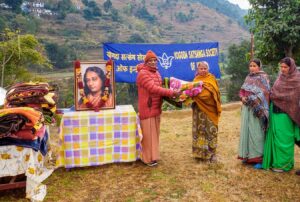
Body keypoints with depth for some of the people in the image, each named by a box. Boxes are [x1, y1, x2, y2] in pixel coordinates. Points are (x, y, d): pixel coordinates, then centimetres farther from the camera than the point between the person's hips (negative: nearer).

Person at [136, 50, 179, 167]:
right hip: (147, 108, -8)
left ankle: (152, 155, 27)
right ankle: (148, 158, 11)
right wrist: (171, 93, -28)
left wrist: (168, 94, 2)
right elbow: (153, 88, -25)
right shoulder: (143, 73, -15)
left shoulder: (156, 73, 13)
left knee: (154, 132, 14)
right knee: (148, 133, -1)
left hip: (156, 107, 8)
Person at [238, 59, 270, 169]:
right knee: (246, 130, 9)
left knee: (256, 132, -7)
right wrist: (243, 97, -4)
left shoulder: (263, 77, -3)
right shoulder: (248, 77, 16)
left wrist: (254, 100, -20)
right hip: (247, 108, 7)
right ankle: (247, 155, 19)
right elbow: (242, 90, 16)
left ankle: (259, 157, 1)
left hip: (257, 108, -6)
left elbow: (265, 93, -11)